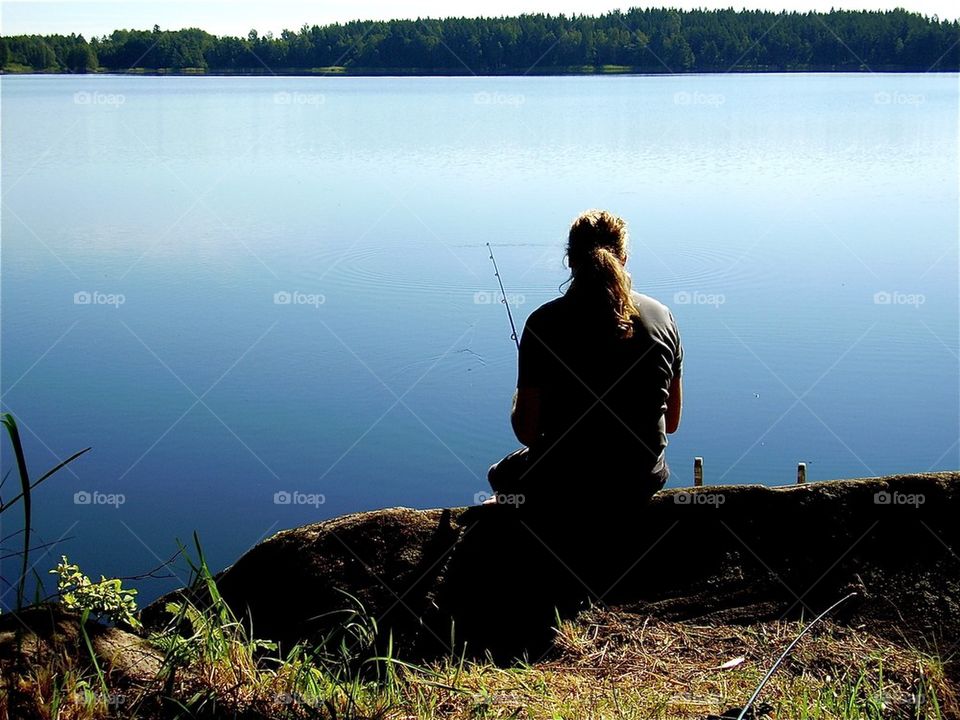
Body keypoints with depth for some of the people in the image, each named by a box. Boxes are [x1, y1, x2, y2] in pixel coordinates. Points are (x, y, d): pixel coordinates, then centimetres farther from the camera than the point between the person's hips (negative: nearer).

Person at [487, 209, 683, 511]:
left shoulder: (544, 322, -14)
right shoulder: (662, 317, -4)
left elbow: (527, 432, -11)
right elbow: (672, 423, 4)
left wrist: (518, 401, 11)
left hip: (564, 486, -3)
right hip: (644, 482, 3)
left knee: (501, 474, 31)